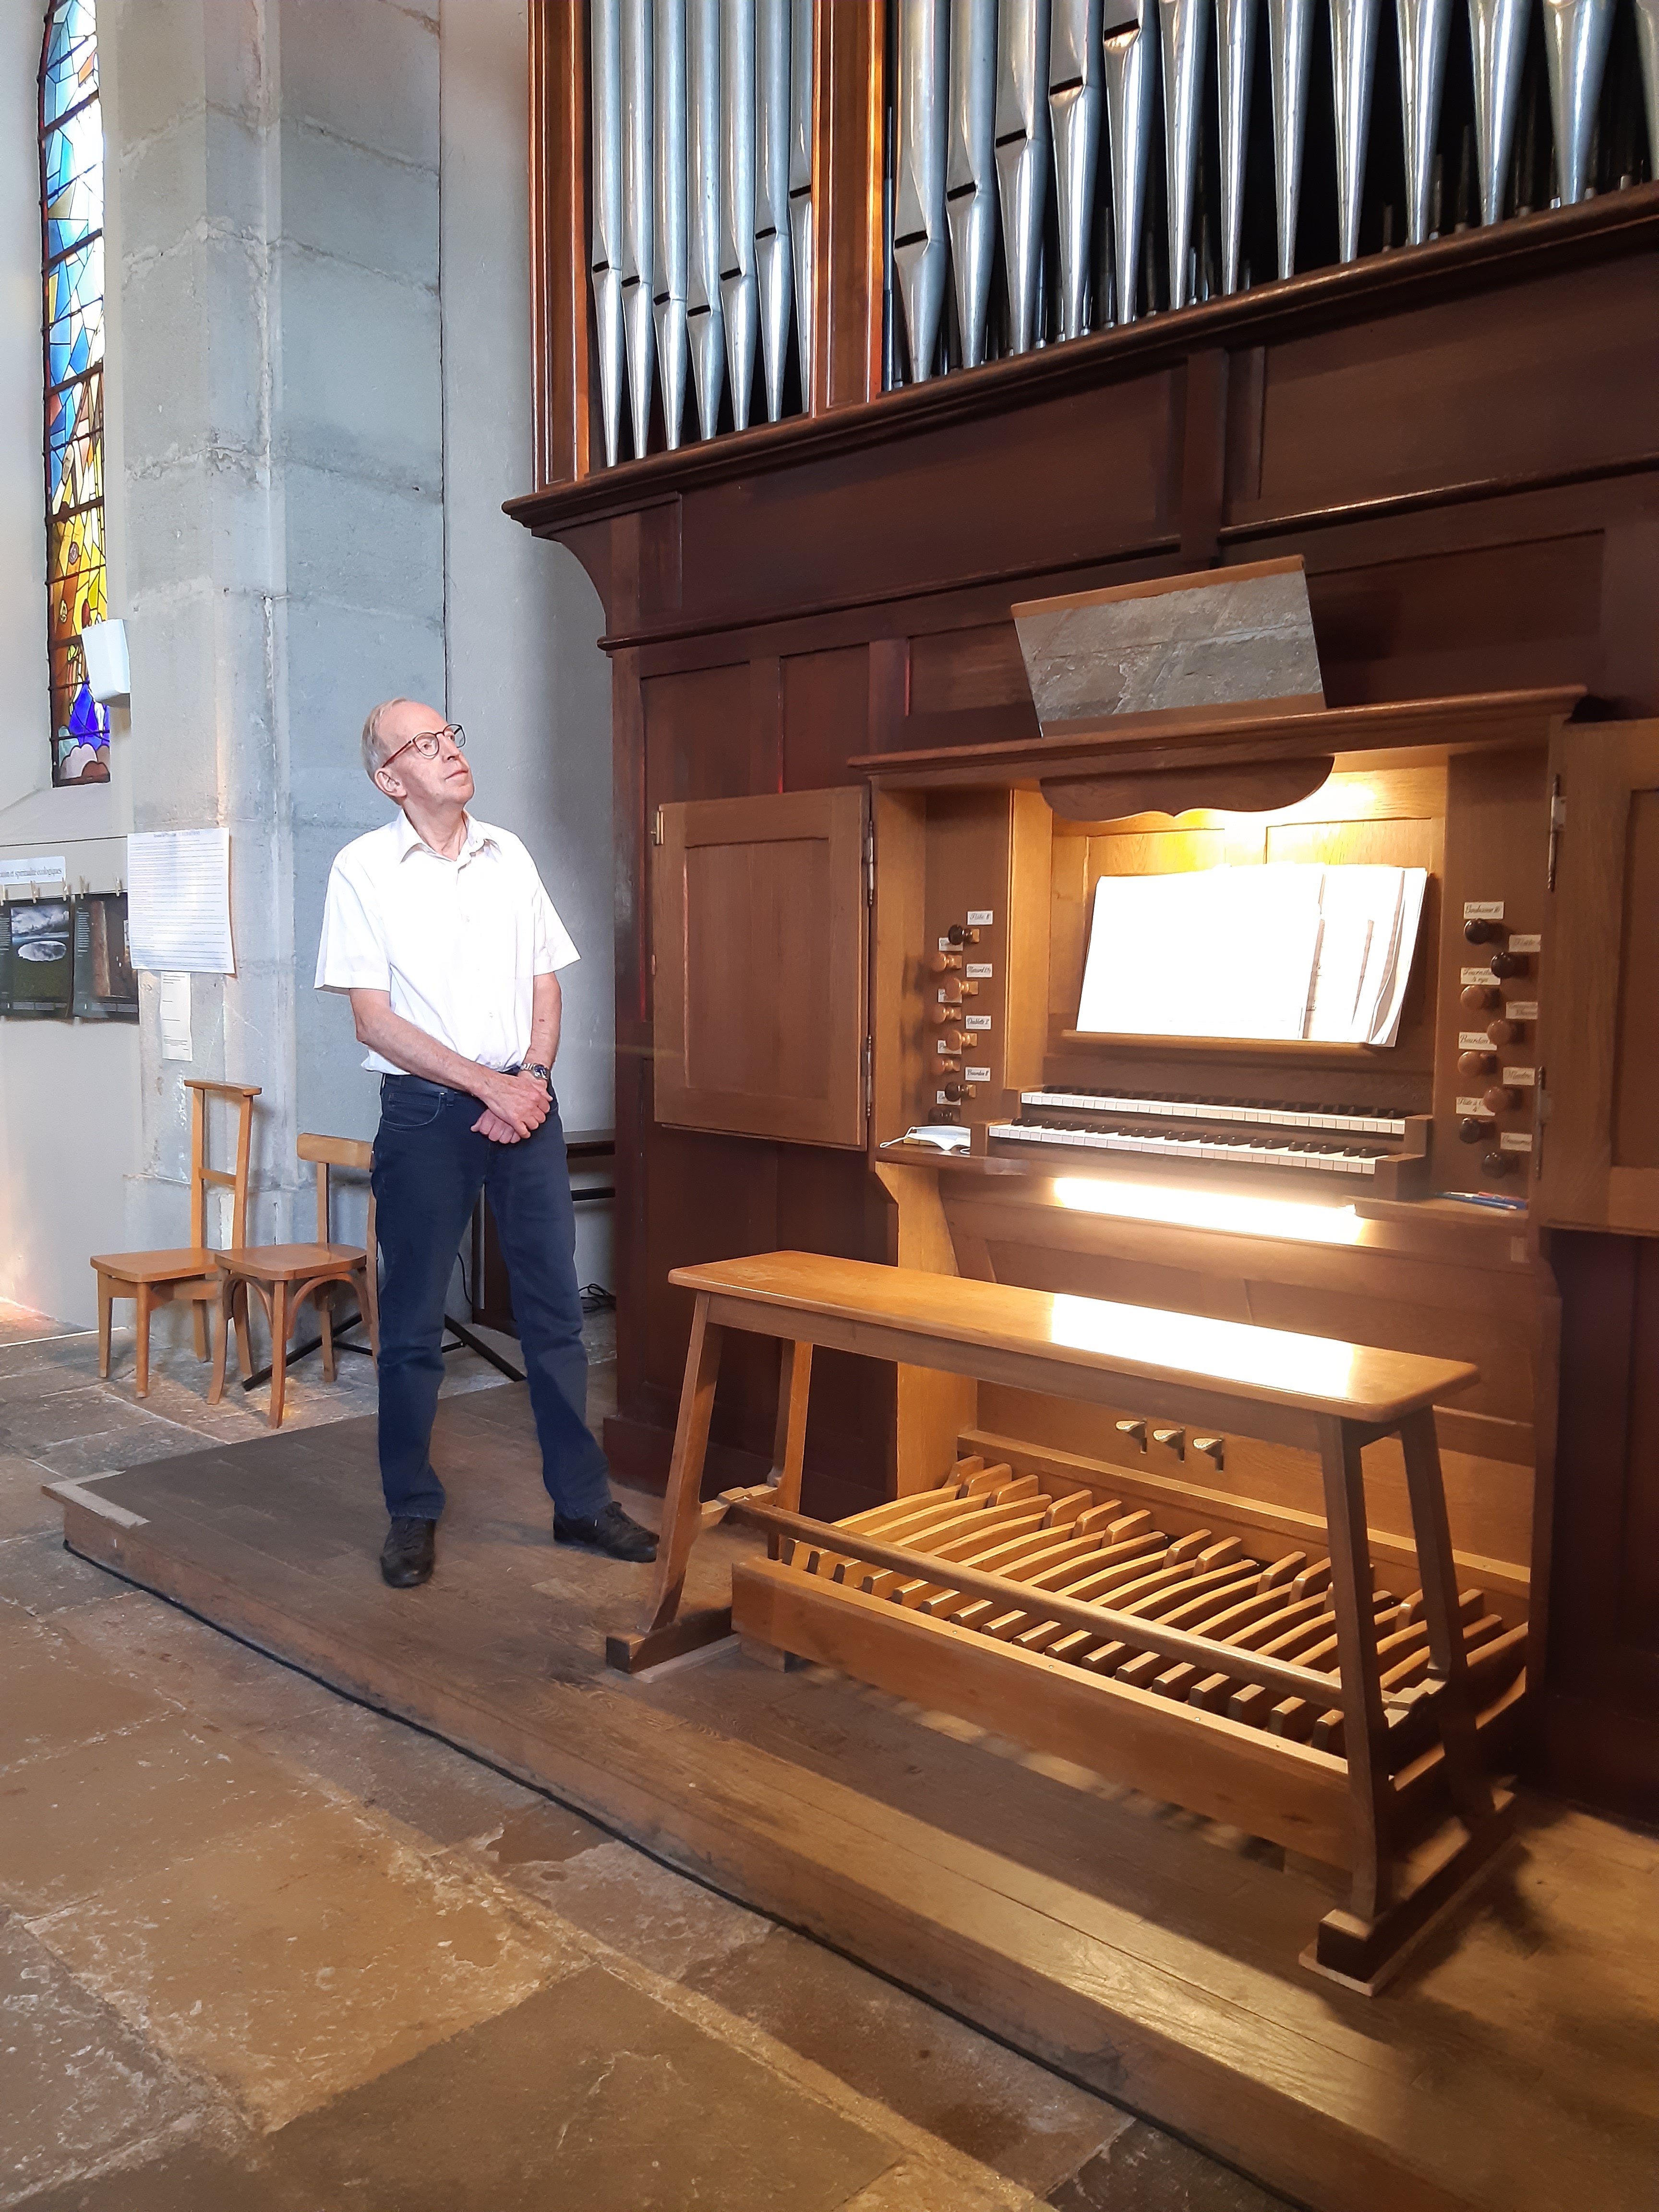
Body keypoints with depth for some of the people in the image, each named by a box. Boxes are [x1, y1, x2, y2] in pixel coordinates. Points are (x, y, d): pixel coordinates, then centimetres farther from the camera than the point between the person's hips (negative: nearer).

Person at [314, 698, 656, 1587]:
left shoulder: (509, 856, 10)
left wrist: (532, 1079, -5)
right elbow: (373, 1019, -7)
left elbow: (546, 986, 12)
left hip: (524, 1101, 4)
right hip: (425, 1109, -3)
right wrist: (486, 1084, -13)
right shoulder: (364, 868, -2)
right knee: (413, 1321, 4)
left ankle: (581, 1500, 16)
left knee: (555, 1306, 5)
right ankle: (412, 1514, 18)